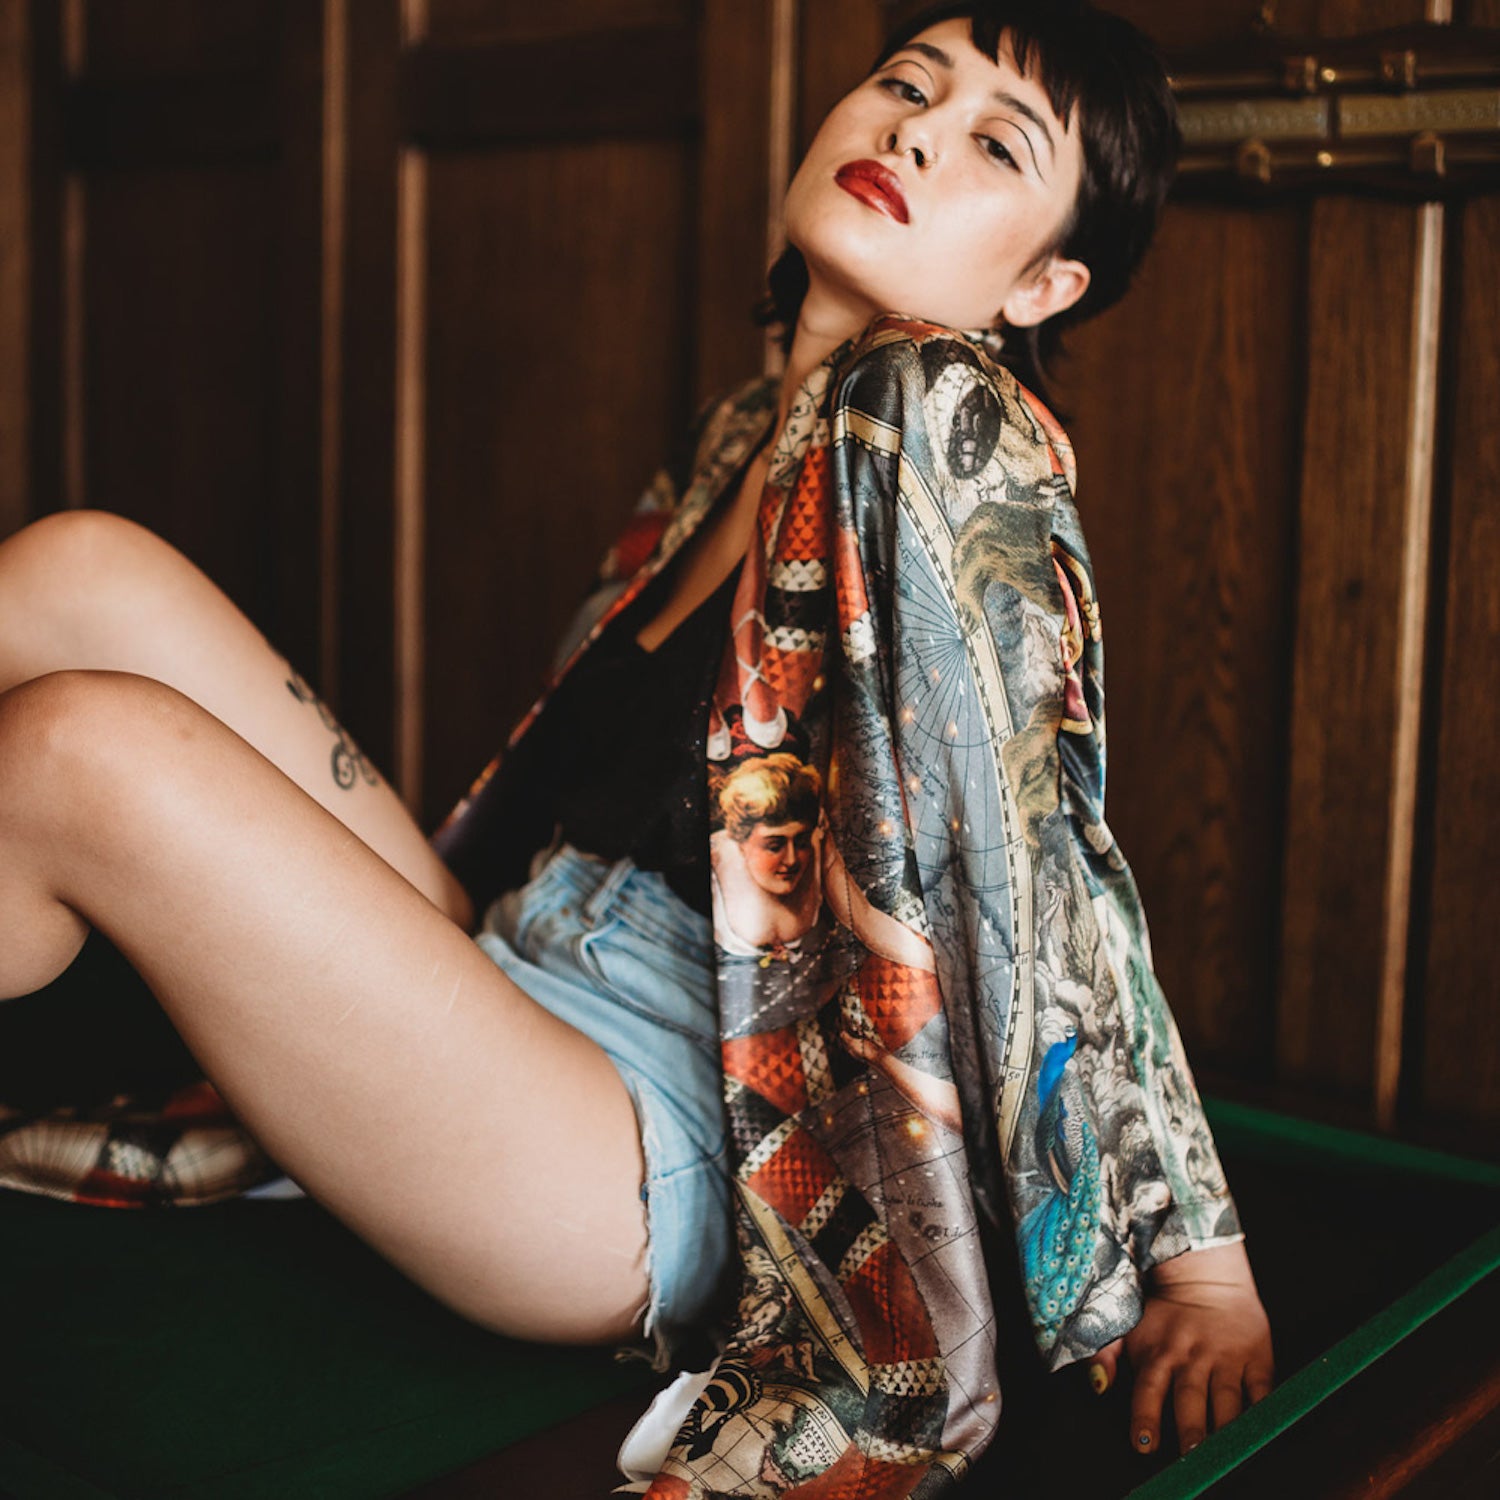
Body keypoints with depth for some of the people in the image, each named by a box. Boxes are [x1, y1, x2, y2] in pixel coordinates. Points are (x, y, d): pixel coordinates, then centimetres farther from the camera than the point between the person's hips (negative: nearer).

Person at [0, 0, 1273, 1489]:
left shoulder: (936, 412, -13)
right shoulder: (756, 428, 11)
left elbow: (1042, 856, -17)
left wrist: (1197, 1256, -15)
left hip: (649, 1169, -8)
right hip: (518, 983, 8)